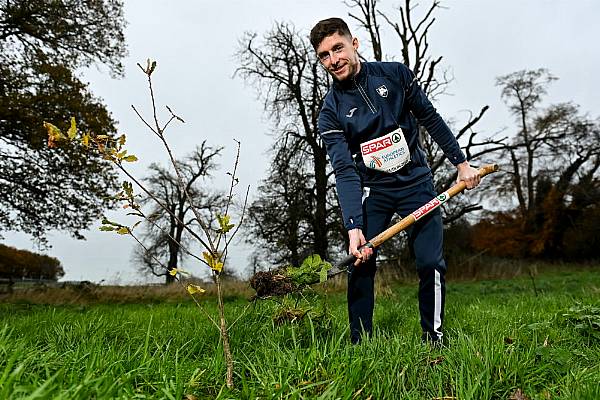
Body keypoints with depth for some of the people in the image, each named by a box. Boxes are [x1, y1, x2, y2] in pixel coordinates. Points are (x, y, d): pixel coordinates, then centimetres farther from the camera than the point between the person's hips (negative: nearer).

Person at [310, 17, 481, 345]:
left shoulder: (395, 74, -3)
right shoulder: (330, 112, -8)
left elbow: (430, 119, 5)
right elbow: (345, 172, -18)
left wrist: (461, 163, 4)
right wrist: (354, 227, -30)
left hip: (416, 182, 1)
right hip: (371, 190, 0)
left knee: (431, 264, -6)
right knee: (360, 265, -10)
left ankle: (433, 339, 12)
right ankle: (359, 344, 4)